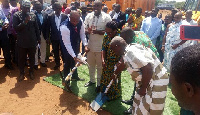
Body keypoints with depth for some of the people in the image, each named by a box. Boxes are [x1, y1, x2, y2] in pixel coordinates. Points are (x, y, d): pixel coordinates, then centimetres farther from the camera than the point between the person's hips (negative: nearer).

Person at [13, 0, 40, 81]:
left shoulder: (33, 15, 1)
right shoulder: (16, 15, -5)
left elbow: (36, 28, 8)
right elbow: (15, 28, -13)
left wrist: (38, 38, 10)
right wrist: (24, 22, -24)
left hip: (32, 41, 2)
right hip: (22, 42, -2)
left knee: (32, 58, 13)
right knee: (21, 59, 10)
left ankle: (31, 71, 33)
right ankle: (21, 73, 29)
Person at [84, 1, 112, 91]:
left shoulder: (106, 17, -9)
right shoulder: (89, 16, 4)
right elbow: (85, 29, 7)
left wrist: (98, 32, -26)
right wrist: (87, 31, -17)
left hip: (101, 46, -4)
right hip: (90, 45, 4)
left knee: (100, 66, 9)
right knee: (90, 64, 18)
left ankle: (99, 83, 25)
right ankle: (92, 80, 38)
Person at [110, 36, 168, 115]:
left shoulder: (130, 53, -25)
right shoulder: (127, 51, 6)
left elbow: (148, 68, -34)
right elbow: (123, 63, 26)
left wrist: (143, 88, -22)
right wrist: (115, 73, 42)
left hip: (156, 83, -10)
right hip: (148, 81, 10)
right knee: (138, 108, 21)